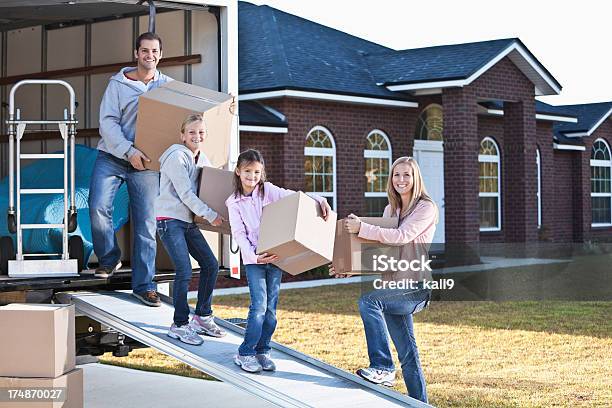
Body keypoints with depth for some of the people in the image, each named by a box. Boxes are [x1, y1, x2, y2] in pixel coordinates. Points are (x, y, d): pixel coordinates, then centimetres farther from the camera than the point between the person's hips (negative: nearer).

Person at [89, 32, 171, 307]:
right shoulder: (118, 84, 2)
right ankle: (109, 258, 9)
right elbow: (107, 122, -6)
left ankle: (143, 285, 5)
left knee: (146, 223, -1)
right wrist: (129, 151, -20)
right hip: (112, 157, -1)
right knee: (99, 207, -17)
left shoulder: (169, 86, 9)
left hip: (146, 163, 1)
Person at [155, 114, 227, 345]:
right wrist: (210, 215, -16)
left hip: (188, 221, 9)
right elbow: (185, 194, -17)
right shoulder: (177, 157, -12)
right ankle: (179, 325, -5)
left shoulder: (201, 159, 13)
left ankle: (202, 317, 18)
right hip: (169, 220, -9)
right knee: (184, 270, -16)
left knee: (210, 265, 6)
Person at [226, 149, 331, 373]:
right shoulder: (234, 202, 1)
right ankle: (245, 353, -1)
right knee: (259, 306, -11)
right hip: (253, 259, -2)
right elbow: (238, 233, -5)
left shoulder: (268, 190, 3)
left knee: (271, 307, 4)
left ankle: (262, 350, 16)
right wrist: (254, 256, -20)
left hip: (275, 254, 2)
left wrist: (320, 200, -24)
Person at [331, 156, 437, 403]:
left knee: (368, 301, -28)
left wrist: (362, 228, -25)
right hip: (396, 288, 7)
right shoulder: (391, 209, 15)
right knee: (407, 353, 10)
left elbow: (401, 236, -21)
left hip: (417, 287, -7)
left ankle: (382, 368, -24)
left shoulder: (426, 207, -7)